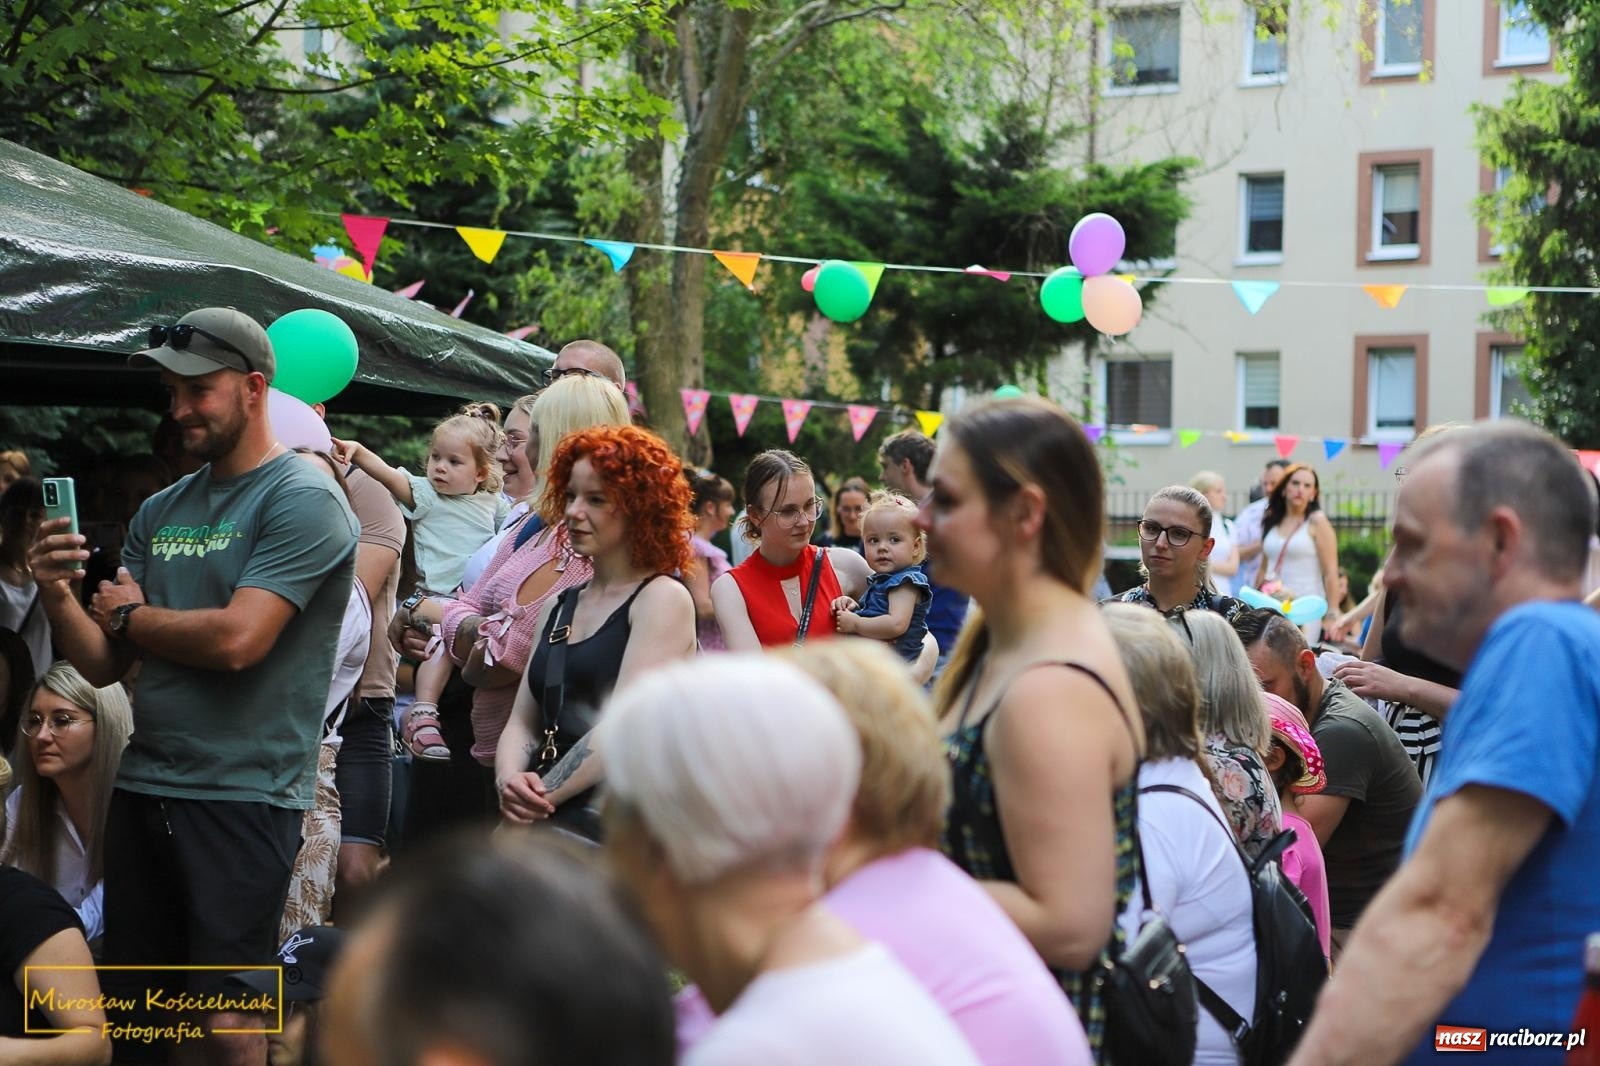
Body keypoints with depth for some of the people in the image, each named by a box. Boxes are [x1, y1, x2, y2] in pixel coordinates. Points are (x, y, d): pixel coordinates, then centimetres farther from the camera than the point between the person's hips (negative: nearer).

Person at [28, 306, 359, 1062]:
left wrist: (130, 614, -2)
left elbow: (236, 639, -19)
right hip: (141, 790, 7)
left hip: (242, 797, -7)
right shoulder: (160, 512, 13)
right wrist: (57, 595, -9)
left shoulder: (303, 501, -8)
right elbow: (104, 665, 11)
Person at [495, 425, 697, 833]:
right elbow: (522, 723, 18)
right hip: (540, 822, 7)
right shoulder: (558, 607, 23)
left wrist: (541, 794, -11)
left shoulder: (663, 599, 0)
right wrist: (509, 780, -3)